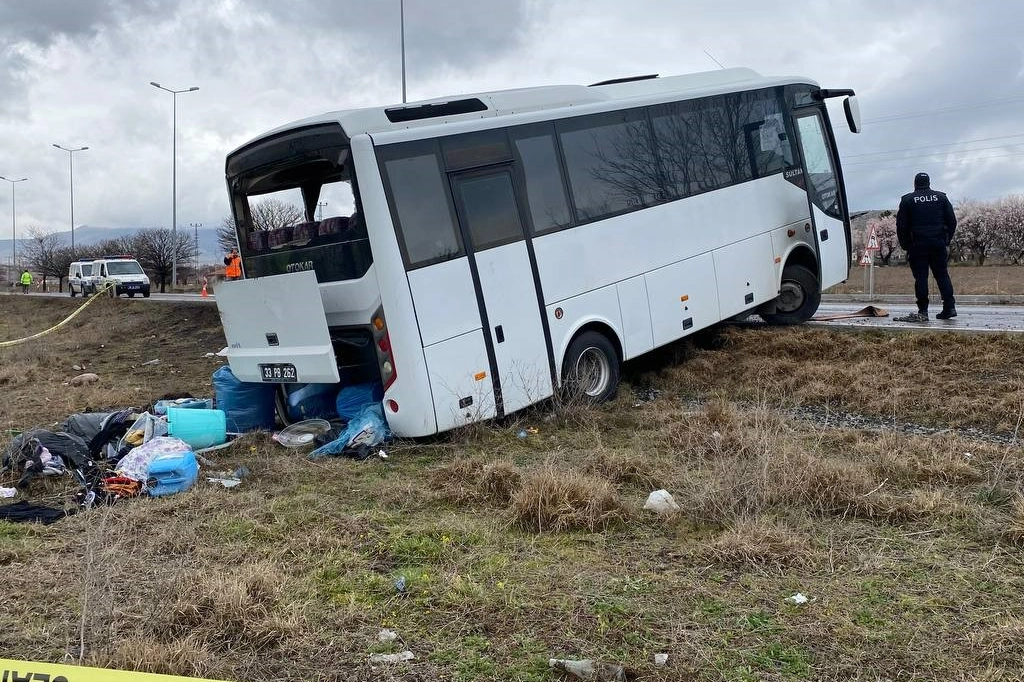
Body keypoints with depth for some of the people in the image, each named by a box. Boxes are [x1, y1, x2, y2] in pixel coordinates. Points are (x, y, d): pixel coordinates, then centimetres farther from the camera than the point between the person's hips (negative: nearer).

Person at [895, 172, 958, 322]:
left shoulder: (907, 200, 3)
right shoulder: (941, 197, 11)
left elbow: (901, 226, 0)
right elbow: (952, 221, 10)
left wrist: (906, 247, 6)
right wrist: (947, 241, 15)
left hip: (918, 244, -2)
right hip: (939, 243, 3)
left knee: (921, 277, -2)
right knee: (942, 275, 9)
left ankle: (923, 311, -4)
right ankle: (949, 306, 5)